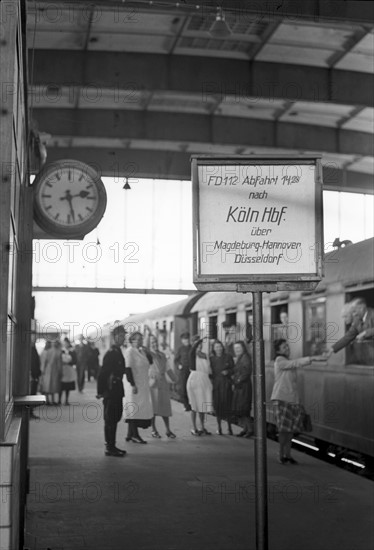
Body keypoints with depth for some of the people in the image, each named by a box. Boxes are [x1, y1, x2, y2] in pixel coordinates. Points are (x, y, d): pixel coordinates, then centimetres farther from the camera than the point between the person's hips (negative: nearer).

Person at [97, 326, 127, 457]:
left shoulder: (118, 352, 13)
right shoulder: (110, 353, -15)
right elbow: (102, 373, -18)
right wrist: (101, 391, -17)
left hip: (117, 391, 9)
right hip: (111, 391, -9)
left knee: (115, 418, 14)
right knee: (110, 419, -4)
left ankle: (111, 446, 21)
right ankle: (109, 448, 1)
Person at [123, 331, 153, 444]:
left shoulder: (141, 351, 13)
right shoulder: (129, 351, -12)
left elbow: (150, 361, 11)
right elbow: (128, 369, -18)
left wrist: (146, 352, -3)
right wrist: (133, 385, -22)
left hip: (143, 385, 8)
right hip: (134, 385, -8)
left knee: (134, 409, 11)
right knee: (134, 409, -6)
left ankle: (130, 434, 16)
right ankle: (134, 435, -3)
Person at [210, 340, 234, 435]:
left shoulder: (228, 357, 4)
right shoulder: (211, 358, 7)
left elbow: (233, 369, 5)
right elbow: (210, 371, 9)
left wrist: (228, 372, -13)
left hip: (226, 383, -1)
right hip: (215, 383, 1)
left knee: (227, 405, -5)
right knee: (217, 405, 0)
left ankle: (229, 428, 4)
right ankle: (219, 427, 11)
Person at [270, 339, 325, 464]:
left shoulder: (289, 362, 15)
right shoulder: (279, 361, -9)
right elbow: (297, 363, -25)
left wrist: (298, 401, 18)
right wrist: (313, 358, -35)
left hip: (292, 399, 8)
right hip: (281, 399, -8)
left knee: (291, 428, 6)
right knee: (284, 428, -7)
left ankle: (287, 455, 13)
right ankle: (281, 455, 3)